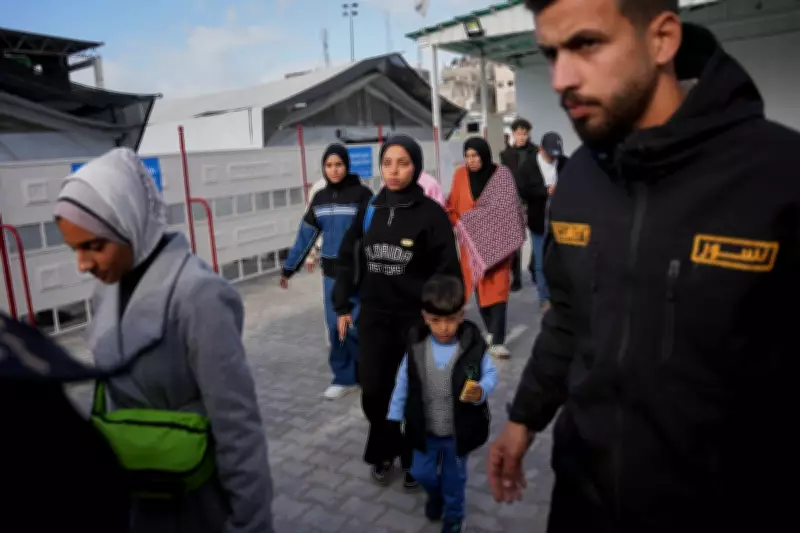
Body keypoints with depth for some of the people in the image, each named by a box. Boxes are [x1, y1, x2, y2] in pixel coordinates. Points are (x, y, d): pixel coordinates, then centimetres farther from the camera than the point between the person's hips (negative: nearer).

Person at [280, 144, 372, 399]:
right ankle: (344, 378, 22)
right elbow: (305, 236, 10)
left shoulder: (361, 194, -9)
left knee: (357, 326, -2)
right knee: (335, 326, 8)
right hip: (331, 273, 5)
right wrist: (289, 268, 11)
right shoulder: (320, 198, 7)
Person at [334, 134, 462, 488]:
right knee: (374, 391, 6)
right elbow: (347, 260, 10)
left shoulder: (431, 214, -7)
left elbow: (448, 270, -7)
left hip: (417, 318, -3)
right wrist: (342, 307, 8)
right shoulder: (369, 212, 4)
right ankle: (383, 452, 31)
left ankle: (414, 459, 30)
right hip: (374, 317, 3)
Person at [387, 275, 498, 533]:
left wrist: (481, 391, -30)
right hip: (424, 430, 2)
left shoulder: (473, 346, -20)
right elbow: (403, 383, -3)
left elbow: (490, 375, -9)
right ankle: (436, 496, 57)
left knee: (454, 478, 19)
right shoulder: (416, 346, -14)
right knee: (422, 473, 22)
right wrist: (394, 417, 4)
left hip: (458, 432, -2)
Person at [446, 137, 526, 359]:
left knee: (498, 288, -9)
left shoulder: (502, 174, -5)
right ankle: (491, 331, 26)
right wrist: (459, 225, -4)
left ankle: (497, 341, -10)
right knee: (479, 286, 9)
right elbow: (452, 206, 10)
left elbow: (508, 208, -7)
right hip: (472, 241, 3)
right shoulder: (460, 175, 2)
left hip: (497, 240, -3)